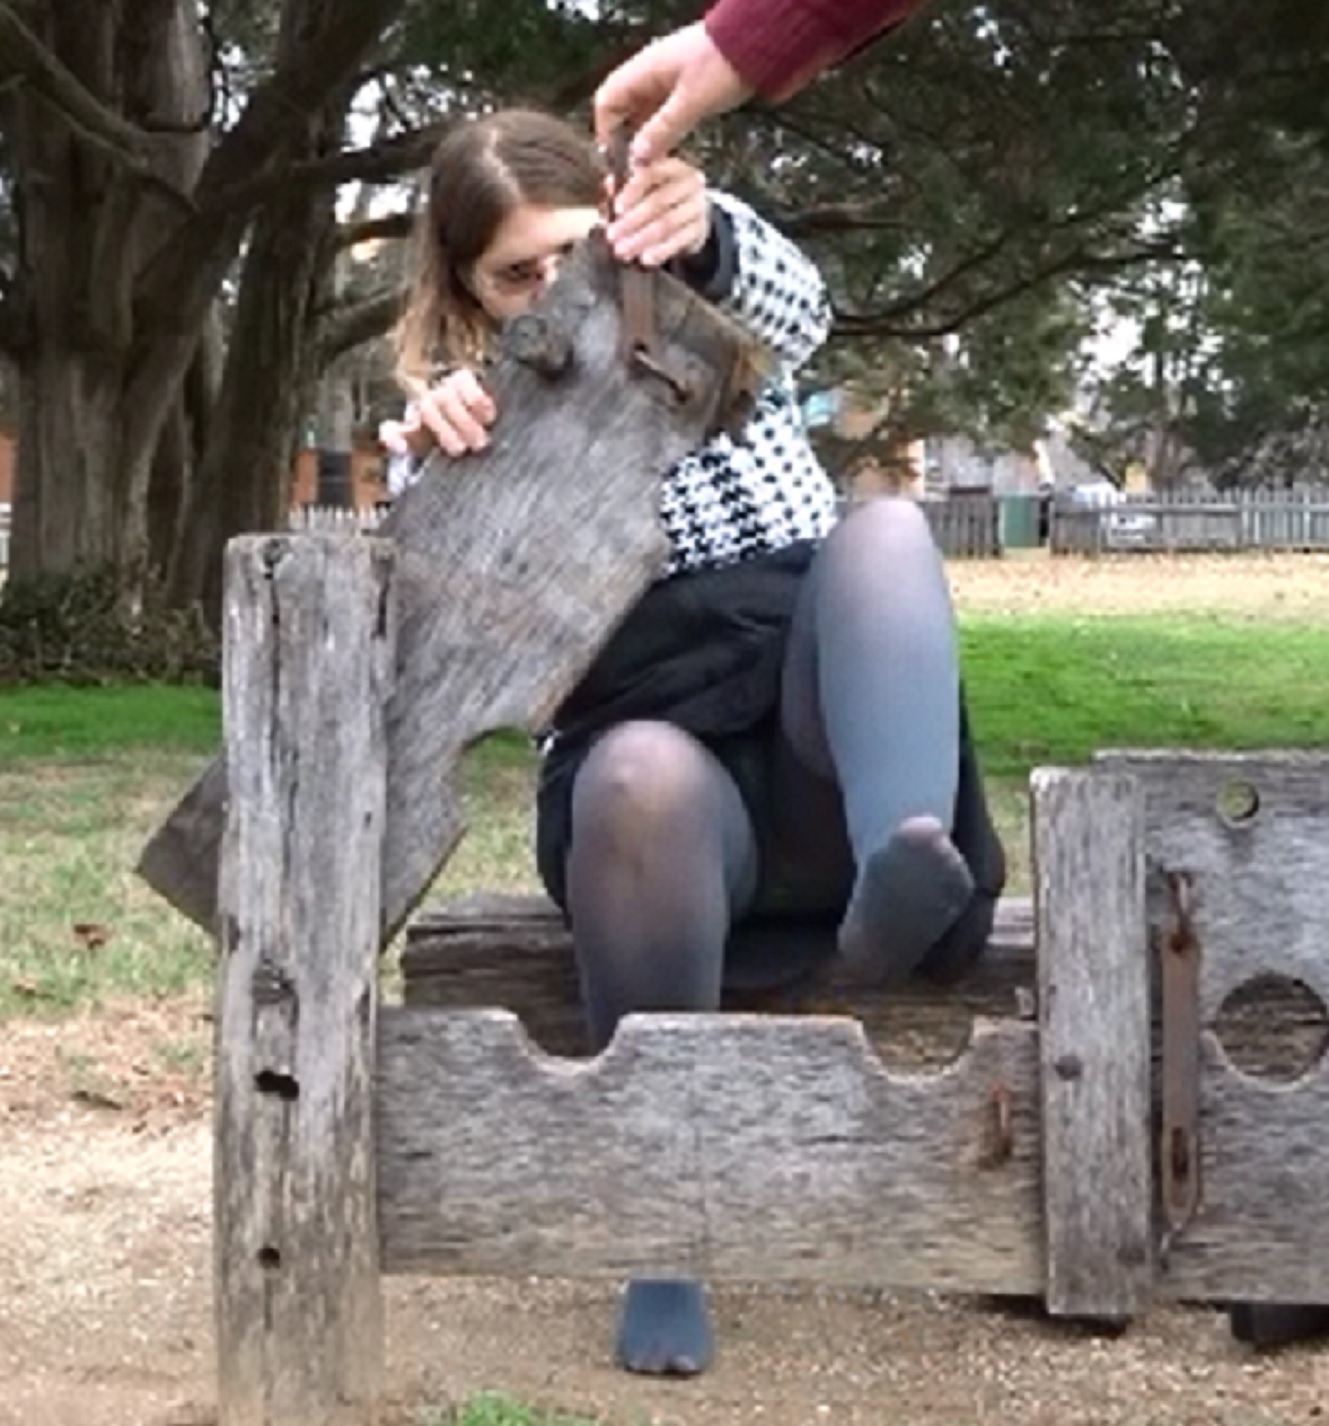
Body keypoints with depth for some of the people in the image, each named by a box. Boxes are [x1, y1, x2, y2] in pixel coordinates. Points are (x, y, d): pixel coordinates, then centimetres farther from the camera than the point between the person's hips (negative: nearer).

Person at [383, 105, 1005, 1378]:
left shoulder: (712, 337, 17)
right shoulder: (474, 408, 15)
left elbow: (793, 304, -9)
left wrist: (705, 236, -34)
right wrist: (431, 455, -26)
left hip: (819, 739, 2)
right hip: (661, 761, -1)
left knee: (884, 530, -28)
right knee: (642, 776, -40)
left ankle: (899, 875, -53)